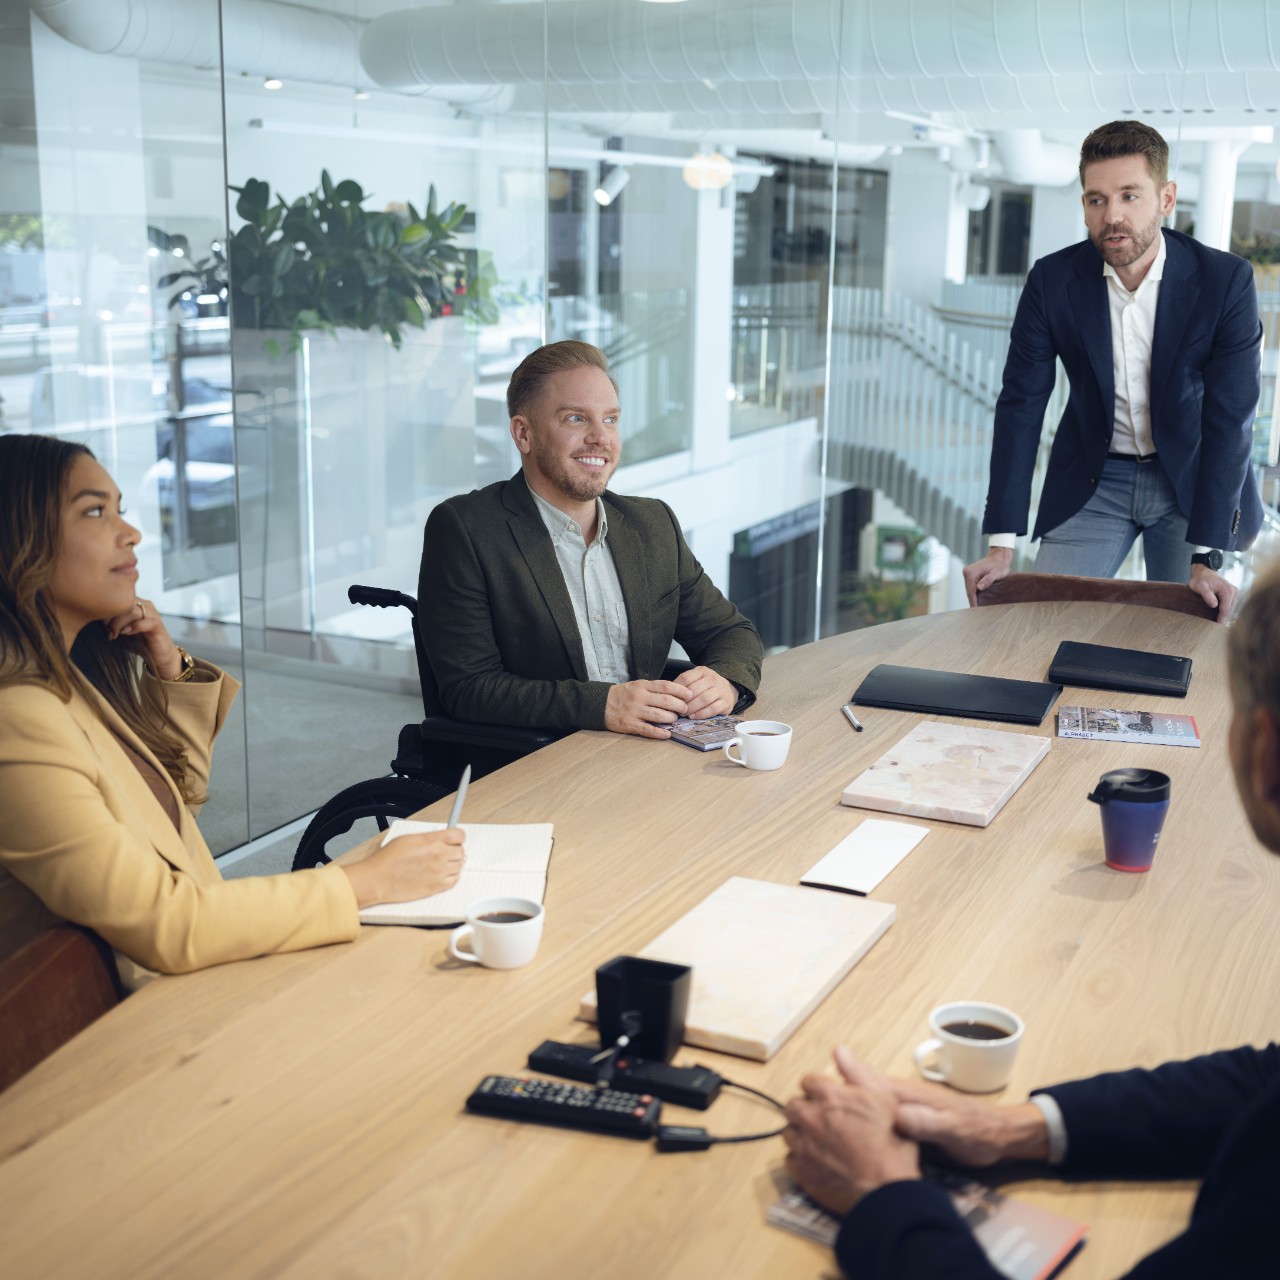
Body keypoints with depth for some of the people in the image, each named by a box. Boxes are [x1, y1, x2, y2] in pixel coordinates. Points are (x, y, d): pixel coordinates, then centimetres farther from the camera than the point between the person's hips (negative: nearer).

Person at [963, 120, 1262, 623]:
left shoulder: (1226, 280, -18)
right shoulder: (1051, 280, -13)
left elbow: (1229, 419, -18)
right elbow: (1020, 406, -11)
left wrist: (1205, 558, -24)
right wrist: (1001, 545, -17)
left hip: (1191, 479, -1)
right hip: (1093, 480, 1)